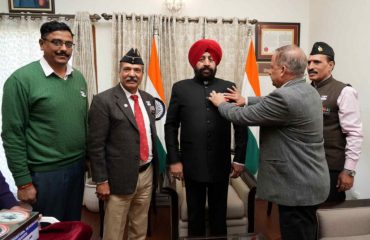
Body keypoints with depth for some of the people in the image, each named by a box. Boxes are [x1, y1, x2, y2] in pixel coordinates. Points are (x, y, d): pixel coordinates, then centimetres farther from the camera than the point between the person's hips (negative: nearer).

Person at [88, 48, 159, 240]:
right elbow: (95, 144, -12)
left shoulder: (148, 99, 9)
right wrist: (101, 180, -13)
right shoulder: (103, 100, -11)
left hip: (147, 174, 6)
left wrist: (154, 170, 15)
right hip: (120, 177, -5)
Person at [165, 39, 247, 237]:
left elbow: (240, 125, 4)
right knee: (195, 215, 14)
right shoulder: (180, 88, 2)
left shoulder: (228, 87, 3)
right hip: (192, 164, 0)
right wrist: (174, 160, -5)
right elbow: (170, 126, 1)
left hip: (221, 164, 1)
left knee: (219, 215, 15)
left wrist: (240, 159, 0)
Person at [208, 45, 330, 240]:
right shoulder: (307, 91, 6)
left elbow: (243, 116, -17)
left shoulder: (285, 96, -26)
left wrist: (221, 103, 0)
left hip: (298, 187, -10)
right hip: (309, 181, 10)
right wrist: (246, 101, 18)